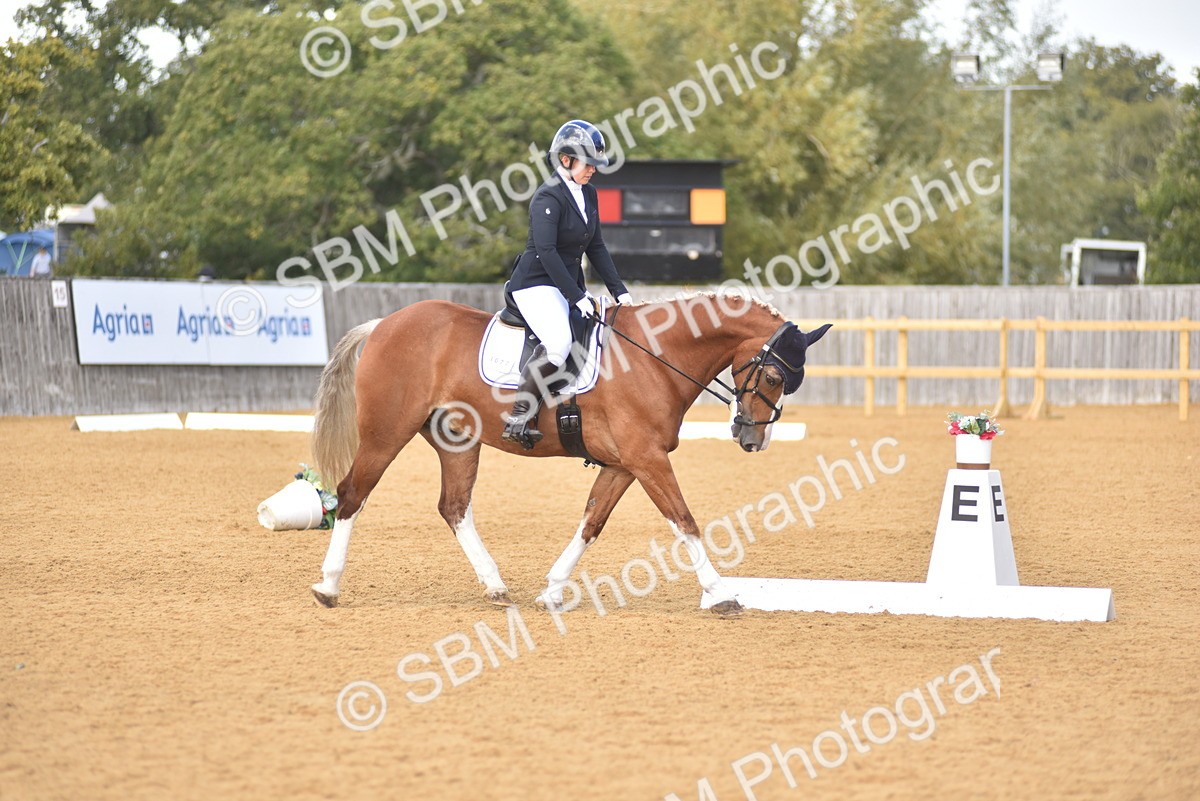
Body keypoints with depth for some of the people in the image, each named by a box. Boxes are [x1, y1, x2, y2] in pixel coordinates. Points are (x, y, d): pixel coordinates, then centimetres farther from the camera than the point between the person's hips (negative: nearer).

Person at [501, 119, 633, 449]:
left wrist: (618, 290, 8)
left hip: (570, 286, 9)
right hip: (536, 284, -9)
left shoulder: (588, 194, 12)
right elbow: (546, 251, -22)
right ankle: (519, 419, -26)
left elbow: (596, 247, 17)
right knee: (558, 344, -32)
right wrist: (576, 297, -25)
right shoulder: (548, 197, -15)